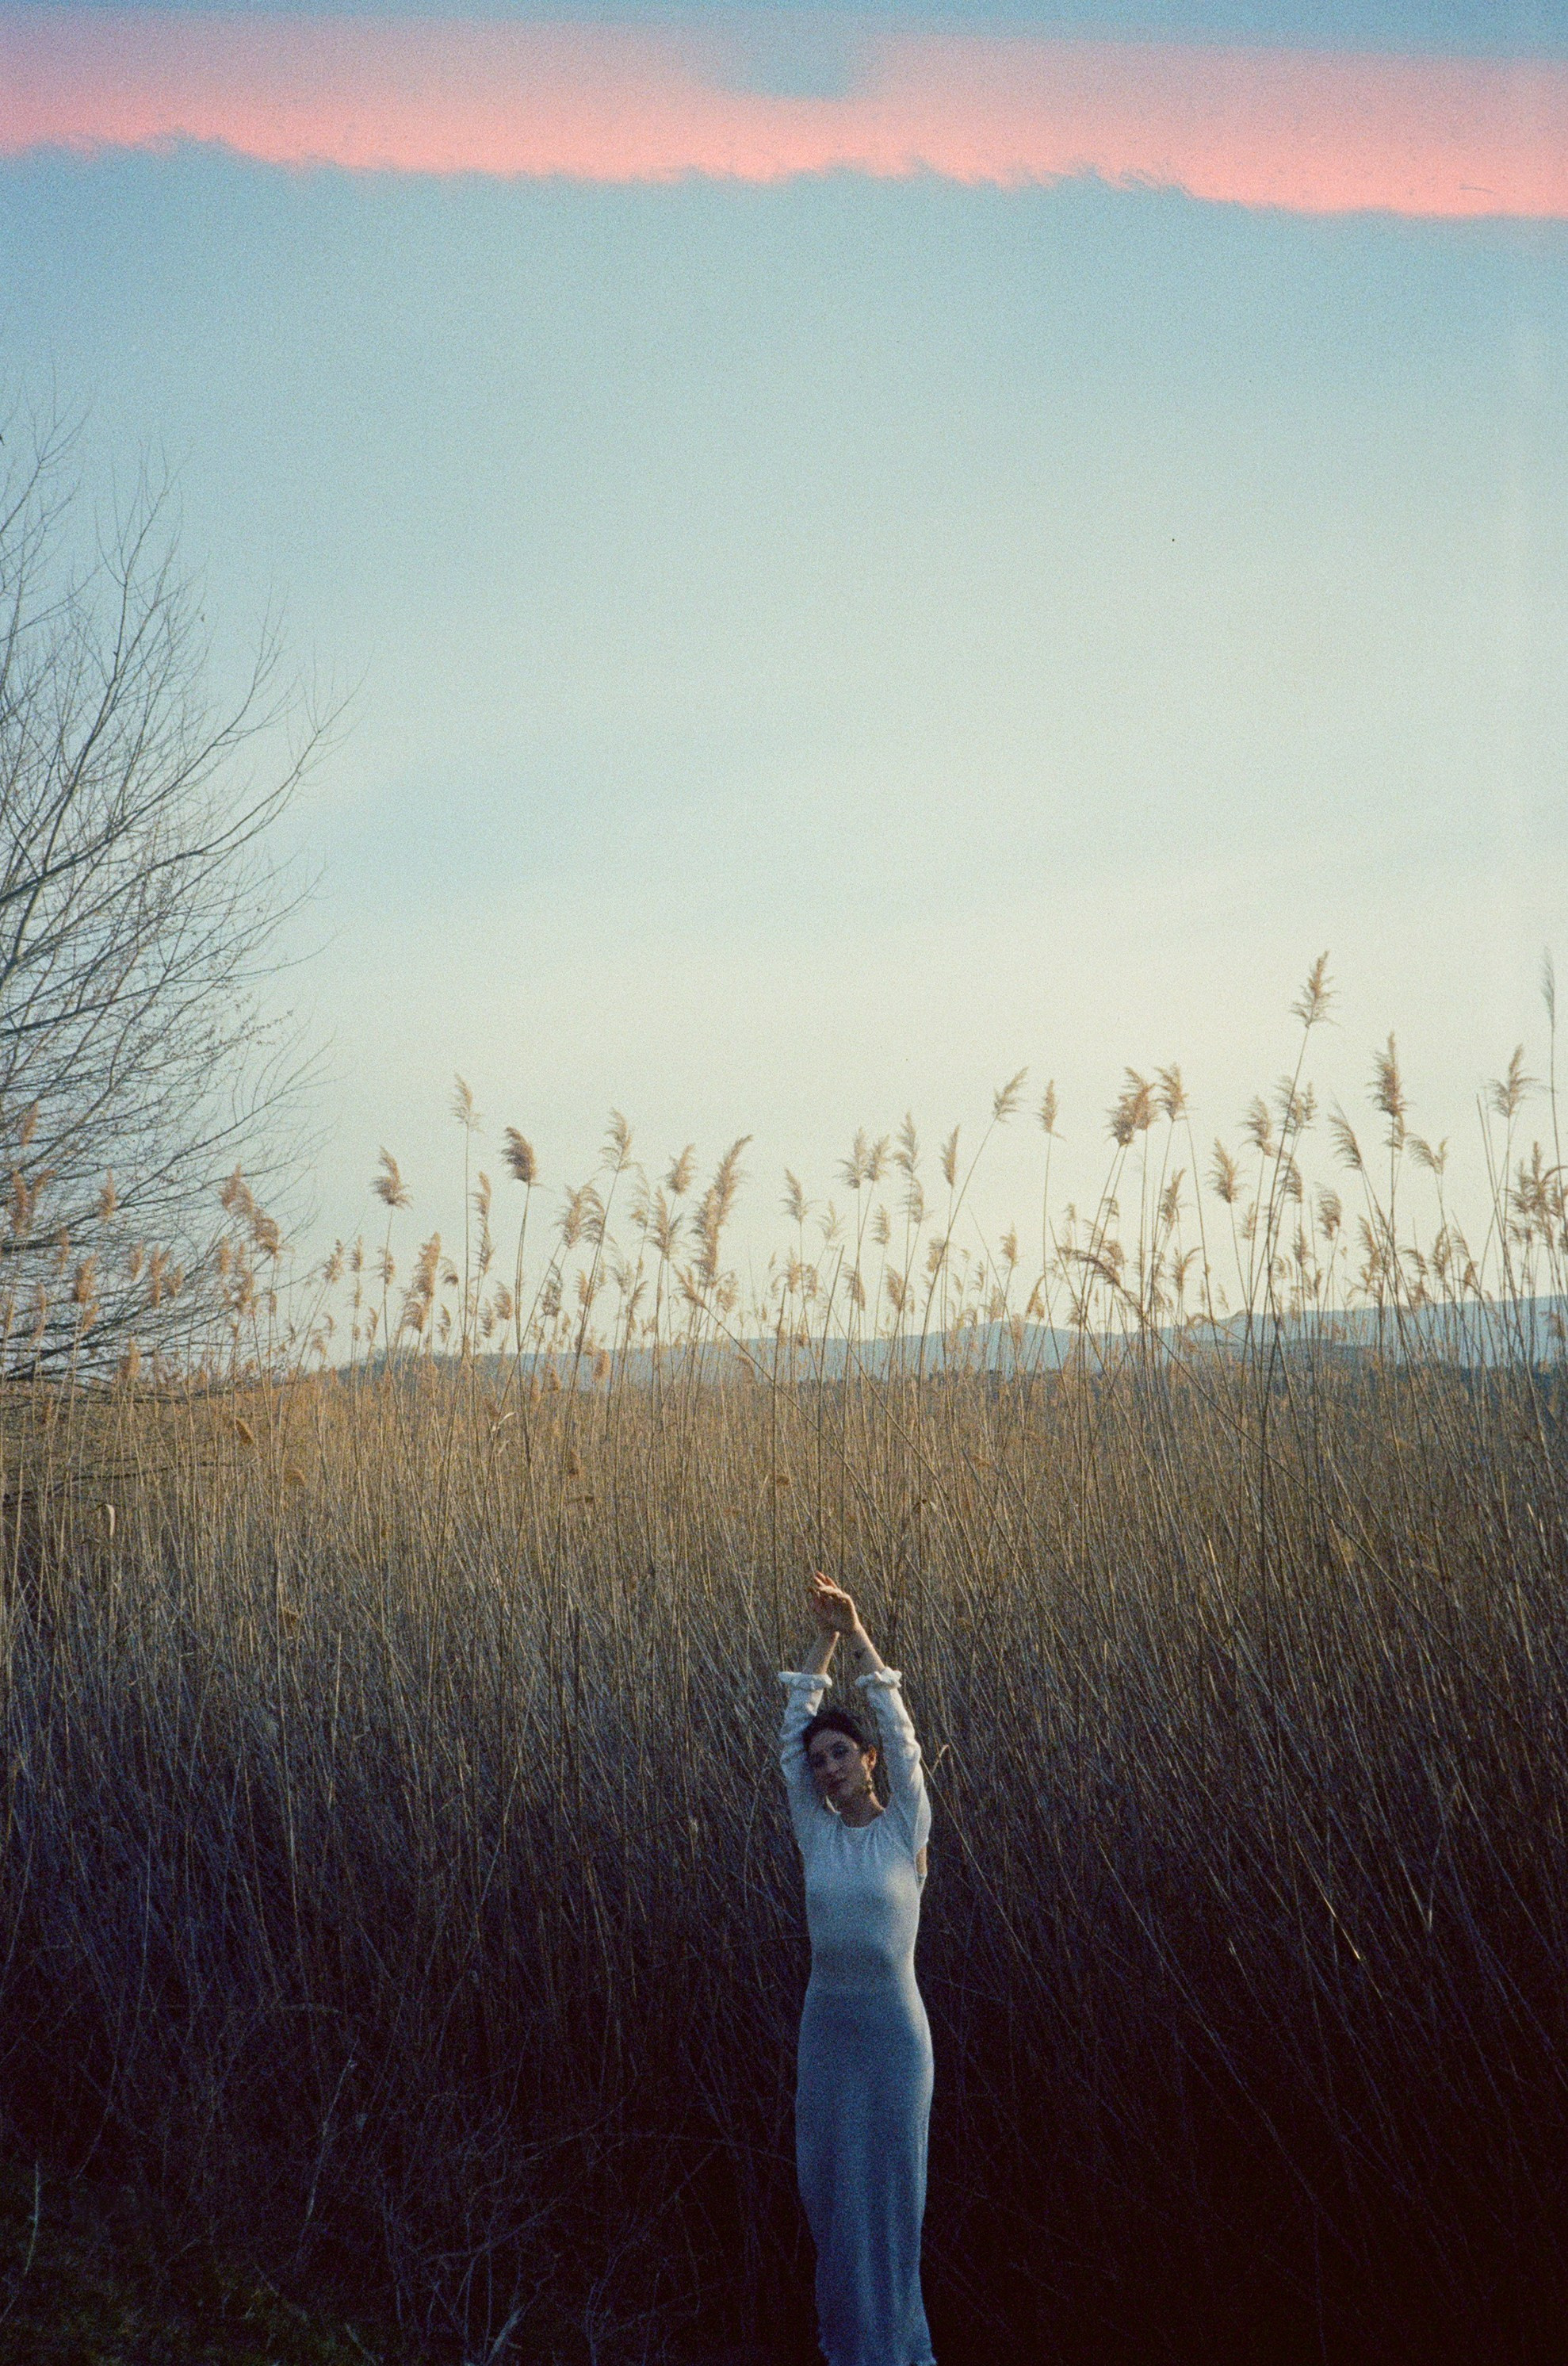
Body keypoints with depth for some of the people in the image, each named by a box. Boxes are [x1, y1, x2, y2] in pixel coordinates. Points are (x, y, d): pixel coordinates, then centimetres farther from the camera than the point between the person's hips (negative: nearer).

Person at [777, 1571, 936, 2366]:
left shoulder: (905, 1825, -5)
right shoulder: (815, 1829, 3)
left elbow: (900, 1734, -15)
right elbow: (793, 1732, -3)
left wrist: (860, 1636, -18)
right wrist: (824, 1640, -9)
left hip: (893, 2025, -4)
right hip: (825, 2021, 4)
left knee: (888, 2181, 2)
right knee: (827, 2178, 9)